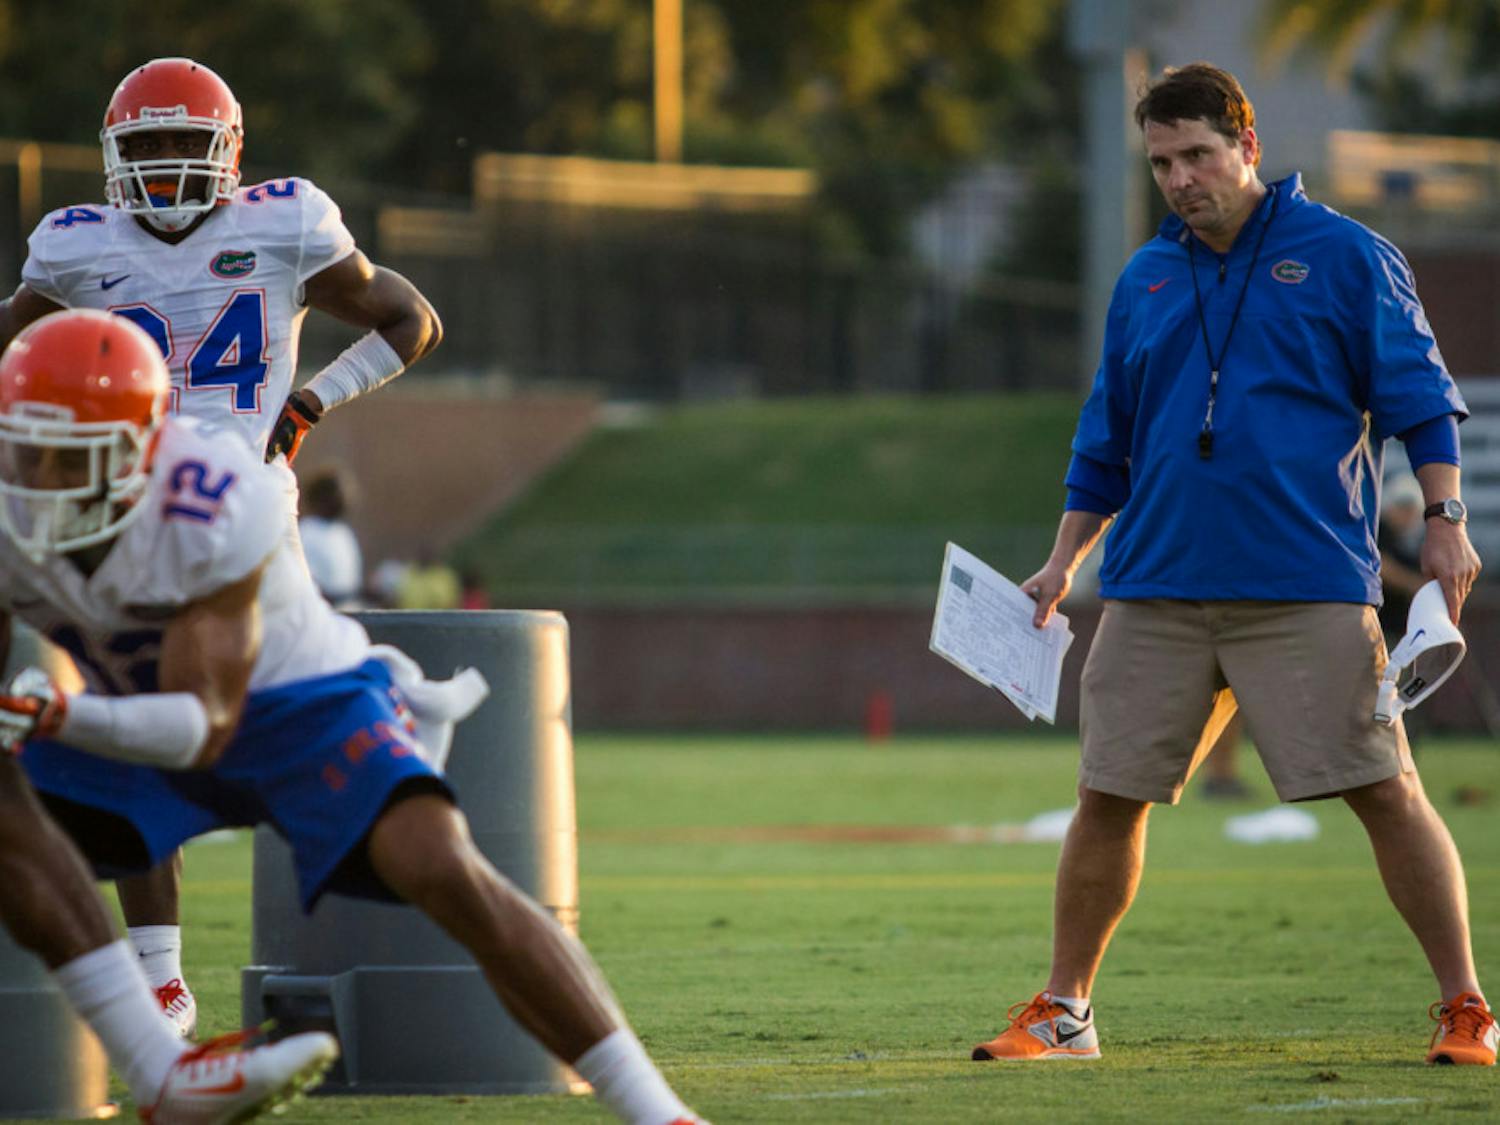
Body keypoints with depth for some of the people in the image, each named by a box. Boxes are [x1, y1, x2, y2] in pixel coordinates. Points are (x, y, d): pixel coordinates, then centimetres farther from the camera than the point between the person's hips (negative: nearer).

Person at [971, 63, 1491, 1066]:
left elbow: (1420, 398, 2)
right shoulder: (1145, 280, 14)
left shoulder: (1346, 257, 2)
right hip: (1157, 590, 4)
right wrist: (1065, 561, 18)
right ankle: (1063, 1011, 16)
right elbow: (1107, 440, 22)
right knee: (1109, 796, 3)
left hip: (1311, 588, -4)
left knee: (1385, 789, -7)